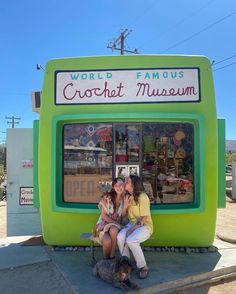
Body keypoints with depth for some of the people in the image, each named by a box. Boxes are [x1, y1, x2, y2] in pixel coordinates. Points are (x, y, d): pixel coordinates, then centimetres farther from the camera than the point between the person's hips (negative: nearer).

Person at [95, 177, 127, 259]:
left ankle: (112, 256, -16)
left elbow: (123, 216, -2)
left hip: (116, 225, 2)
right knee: (107, 240, -31)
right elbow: (104, 216, -9)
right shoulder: (107, 198, -12)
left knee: (113, 230, -35)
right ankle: (106, 259, -3)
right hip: (104, 223, -2)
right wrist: (116, 223, -16)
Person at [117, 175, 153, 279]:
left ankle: (143, 267, -12)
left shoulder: (142, 197, -15)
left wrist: (131, 229, -19)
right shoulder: (128, 197, 8)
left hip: (144, 226, -6)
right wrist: (125, 206, -8)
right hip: (132, 224, 6)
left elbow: (143, 218, -16)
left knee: (131, 240, -32)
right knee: (120, 237, -23)